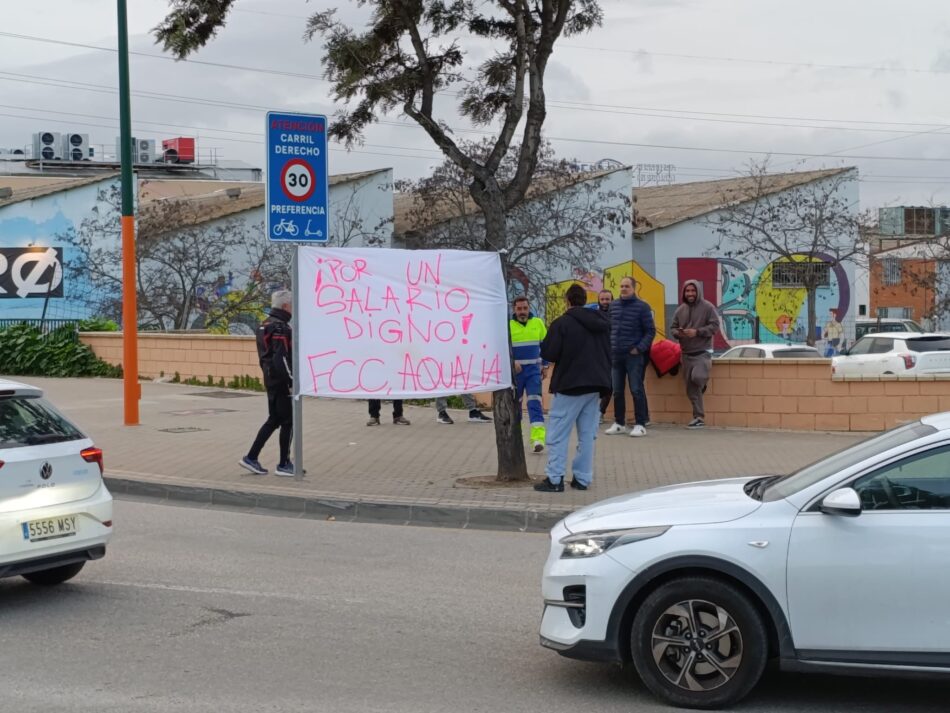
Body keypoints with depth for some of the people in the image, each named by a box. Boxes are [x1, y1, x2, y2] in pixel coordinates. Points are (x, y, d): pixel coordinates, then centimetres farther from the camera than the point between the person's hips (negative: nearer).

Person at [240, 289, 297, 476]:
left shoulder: (265, 325, 13)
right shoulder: (280, 328, -19)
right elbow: (282, 358, -24)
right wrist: (292, 381, -20)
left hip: (271, 380, 10)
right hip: (282, 382, -10)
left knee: (273, 420, 16)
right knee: (288, 422, 0)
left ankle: (251, 458, 14)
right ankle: (283, 465, 7)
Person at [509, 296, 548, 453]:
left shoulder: (538, 323, 2)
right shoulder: (508, 325, -7)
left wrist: (545, 365, 12)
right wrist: (511, 362, -23)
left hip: (533, 370, 1)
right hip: (514, 371, -1)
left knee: (535, 401, -10)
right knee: (515, 403, 11)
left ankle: (538, 437, -18)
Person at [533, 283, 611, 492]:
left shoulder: (562, 323, -12)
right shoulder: (601, 322, 9)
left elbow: (549, 354, -14)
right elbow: (609, 351, 18)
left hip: (570, 385, -6)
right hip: (596, 385, 6)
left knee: (558, 434, 0)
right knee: (587, 434, 10)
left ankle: (554, 479, -3)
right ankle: (583, 478, 11)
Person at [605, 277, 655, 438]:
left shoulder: (642, 307, -4)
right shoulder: (613, 306, 10)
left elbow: (650, 331, -4)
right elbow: (608, 327, 17)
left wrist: (640, 348, -12)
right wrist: (608, 346, 7)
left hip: (634, 355, -5)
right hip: (615, 355, 5)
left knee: (636, 390, -3)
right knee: (617, 391, 8)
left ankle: (640, 425, 1)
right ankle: (619, 423, 17)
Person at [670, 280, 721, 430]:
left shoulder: (707, 307, -5)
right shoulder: (680, 310, 11)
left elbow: (714, 326, -10)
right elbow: (673, 327, 15)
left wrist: (697, 332, -20)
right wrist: (678, 333, -9)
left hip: (702, 352, -5)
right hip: (686, 354, 5)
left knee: (697, 377, -26)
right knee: (691, 388, 4)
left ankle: (703, 383, 12)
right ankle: (699, 417, 11)